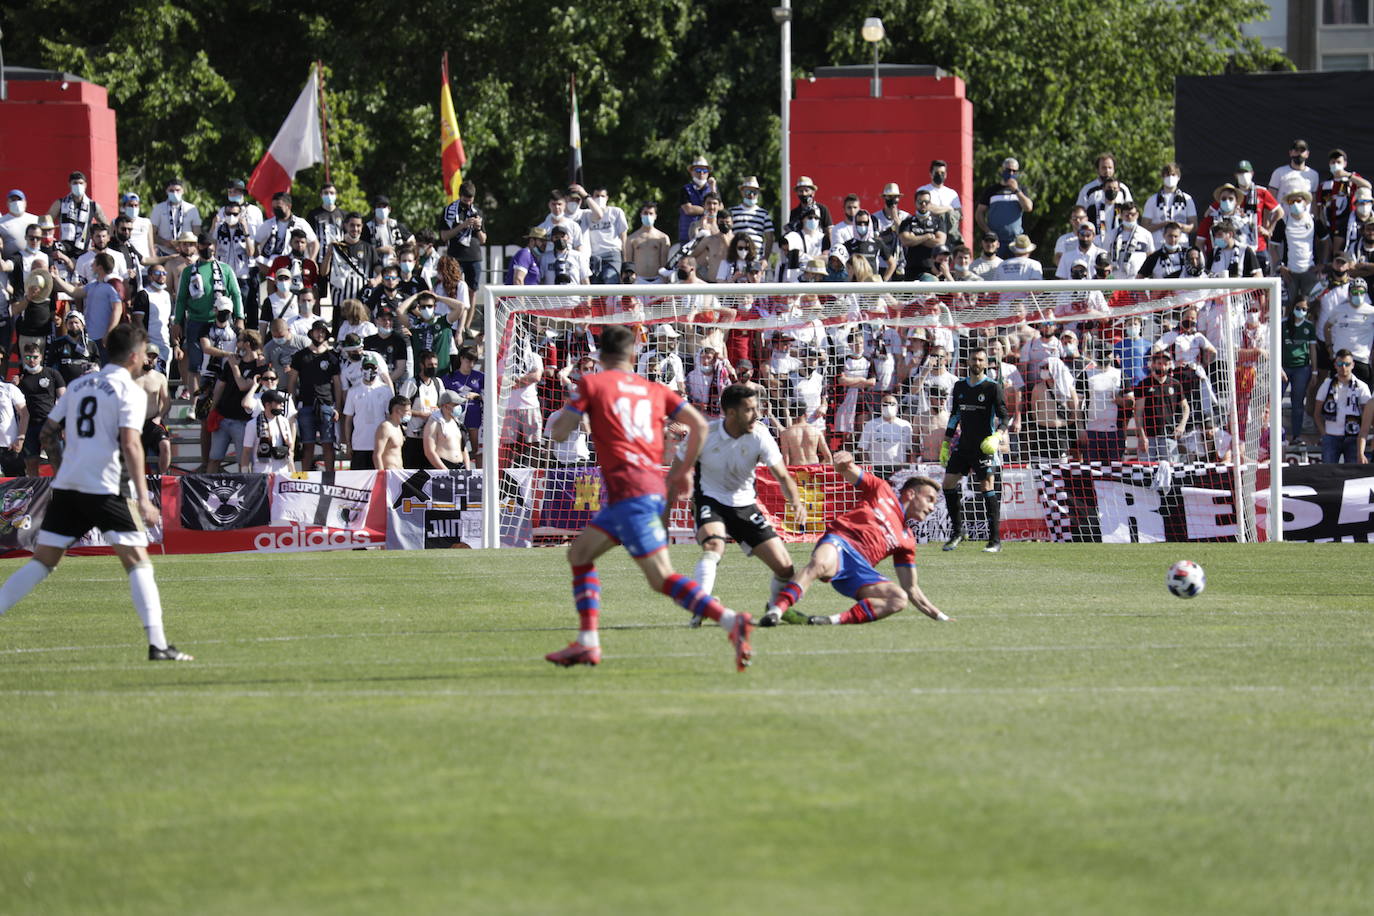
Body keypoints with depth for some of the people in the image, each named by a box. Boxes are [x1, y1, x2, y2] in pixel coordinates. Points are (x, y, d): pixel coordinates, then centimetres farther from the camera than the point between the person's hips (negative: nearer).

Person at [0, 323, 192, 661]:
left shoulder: (79, 385, 17)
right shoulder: (130, 391, -3)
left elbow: (48, 432, 17)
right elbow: (130, 444, -15)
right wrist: (144, 500, -18)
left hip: (66, 485, 6)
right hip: (107, 488, -6)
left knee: (42, 560, 10)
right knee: (138, 561, -4)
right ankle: (157, 644, -12)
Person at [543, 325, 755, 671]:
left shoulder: (592, 384, 3)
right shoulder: (654, 389, 17)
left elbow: (559, 432, 2)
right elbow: (699, 425, 10)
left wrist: (571, 406, 23)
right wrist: (684, 471, 21)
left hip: (629, 490, -7)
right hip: (655, 484, 7)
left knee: (662, 578, -12)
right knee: (579, 554, 16)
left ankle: (731, 620, -26)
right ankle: (587, 643, 7)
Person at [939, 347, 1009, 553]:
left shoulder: (992, 387, -4)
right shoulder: (960, 386, 12)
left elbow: (1003, 415, -7)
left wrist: (997, 436, -24)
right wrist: (946, 443, 18)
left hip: (984, 445, -6)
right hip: (963, 443, 6)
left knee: (987, 488, -9)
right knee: (948, 484, 1)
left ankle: (995, 540, -8)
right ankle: (957, 532, 14)